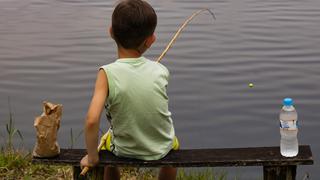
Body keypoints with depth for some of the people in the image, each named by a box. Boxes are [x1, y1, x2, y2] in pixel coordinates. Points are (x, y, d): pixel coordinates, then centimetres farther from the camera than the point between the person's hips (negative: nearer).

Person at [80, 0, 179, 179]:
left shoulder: (107, 73, -24)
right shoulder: (161, 71, -15)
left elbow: (92, 121, -32)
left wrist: (92, 157, -17)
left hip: (125, 151, -1)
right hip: (162, 148, 1)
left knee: (107, 141, 35)